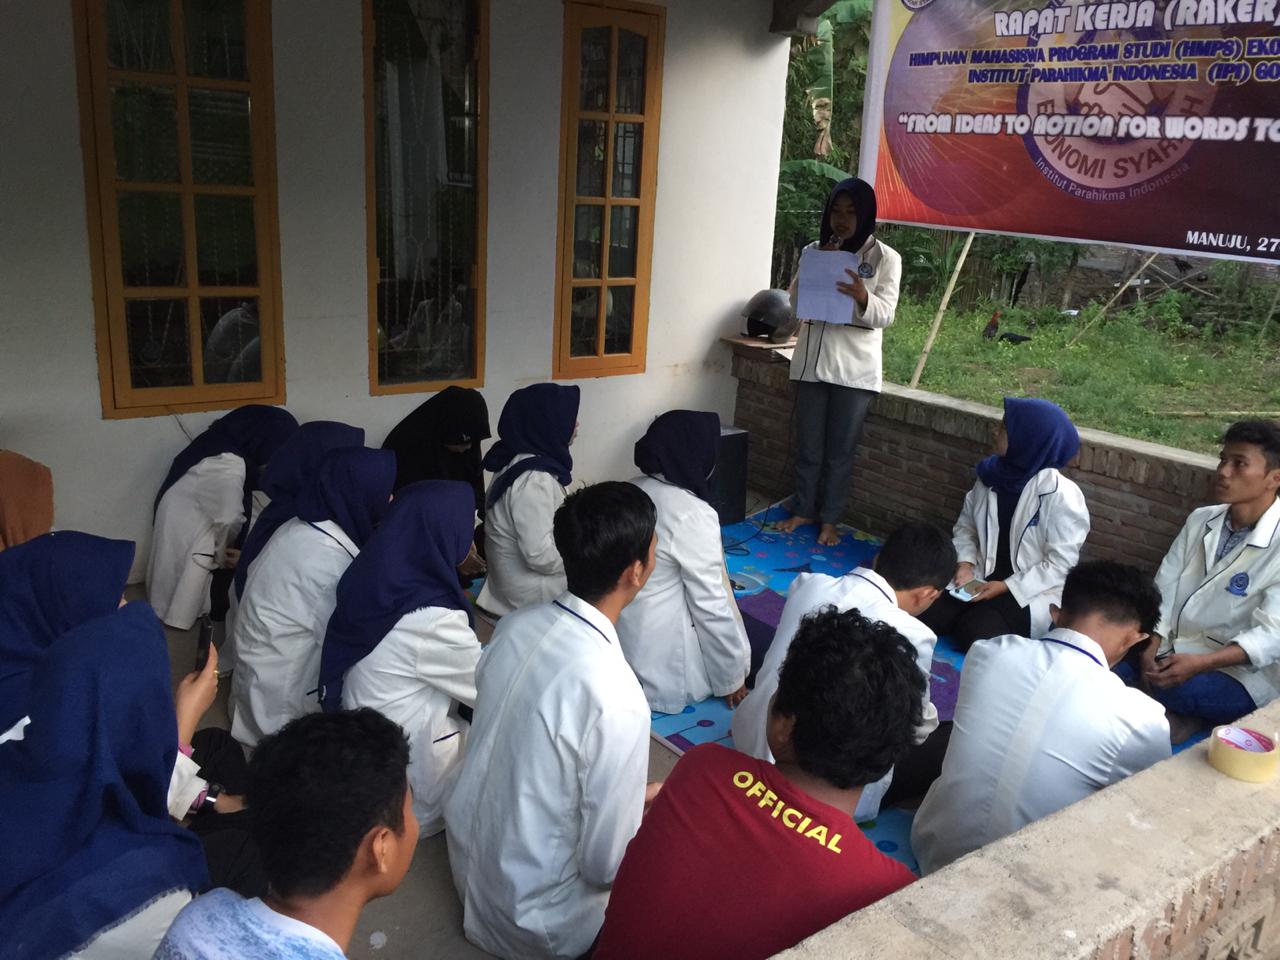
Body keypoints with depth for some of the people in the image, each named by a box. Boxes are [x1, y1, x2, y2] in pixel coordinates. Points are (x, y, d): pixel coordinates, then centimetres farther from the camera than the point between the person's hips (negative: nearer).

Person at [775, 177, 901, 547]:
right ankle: (802, 510, 26)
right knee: (808, 445, 11)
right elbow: (796, 302, 1)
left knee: (841, 449, 6)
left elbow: (884, 315, -8)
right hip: (812, 361, 3)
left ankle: (829, 519, 19)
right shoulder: (813, 250, 7)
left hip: (855, 367, -2)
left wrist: (863, 298, -29)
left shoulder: (885, 258, -2)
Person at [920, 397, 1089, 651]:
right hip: (983, 577, 5)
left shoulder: (1061, 495, -17)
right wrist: (965, 564, -7)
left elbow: (1061, 563, -16)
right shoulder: (991, 475, 0)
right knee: (926, 615, -16)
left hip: (1032, 593, -5)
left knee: (973, 633, -27)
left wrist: (1007, 587, -18)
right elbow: (965, 526, 11)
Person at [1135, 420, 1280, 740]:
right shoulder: (1200, 520, 5)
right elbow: (1164, 591, 2)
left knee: (1173, 689, -35)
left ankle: (1181, 712, -3)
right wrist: (1152, 648, -16)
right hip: (1175, 652, 6)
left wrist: (1198, 663, -33)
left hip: (1239, 672, -5)